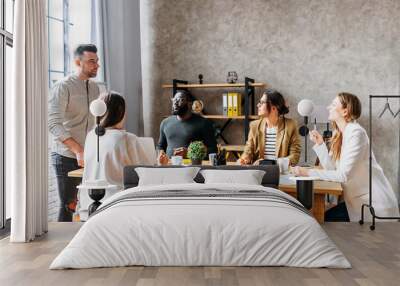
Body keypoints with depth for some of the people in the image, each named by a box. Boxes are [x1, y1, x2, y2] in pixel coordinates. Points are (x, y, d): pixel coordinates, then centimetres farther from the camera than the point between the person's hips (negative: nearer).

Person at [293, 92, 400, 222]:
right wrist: (320, 143, -5)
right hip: (358, 199, 8)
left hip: (374, 202, -8)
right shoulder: (339, 134, 7)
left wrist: (308, 172, -24)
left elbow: (343, 175, -25)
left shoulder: (355, 132, -19)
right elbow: (332, 168, 1)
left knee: (327, 219, -6)